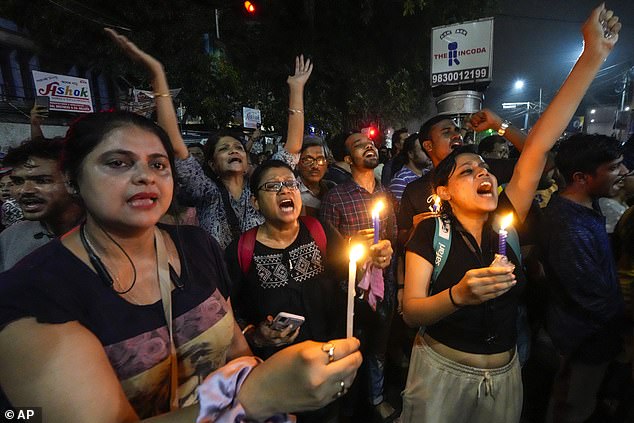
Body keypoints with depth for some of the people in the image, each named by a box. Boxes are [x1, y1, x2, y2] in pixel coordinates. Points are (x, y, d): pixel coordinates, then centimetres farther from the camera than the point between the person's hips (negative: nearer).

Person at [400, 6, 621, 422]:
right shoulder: (430, 232, -16)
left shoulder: (506, 220, -6)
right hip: (442, 371, -4)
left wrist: (594, 56, -13)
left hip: (505, 375, 4)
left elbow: (539, 146, -12)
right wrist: (458, 294, -38)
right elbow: (410, 311, -19)